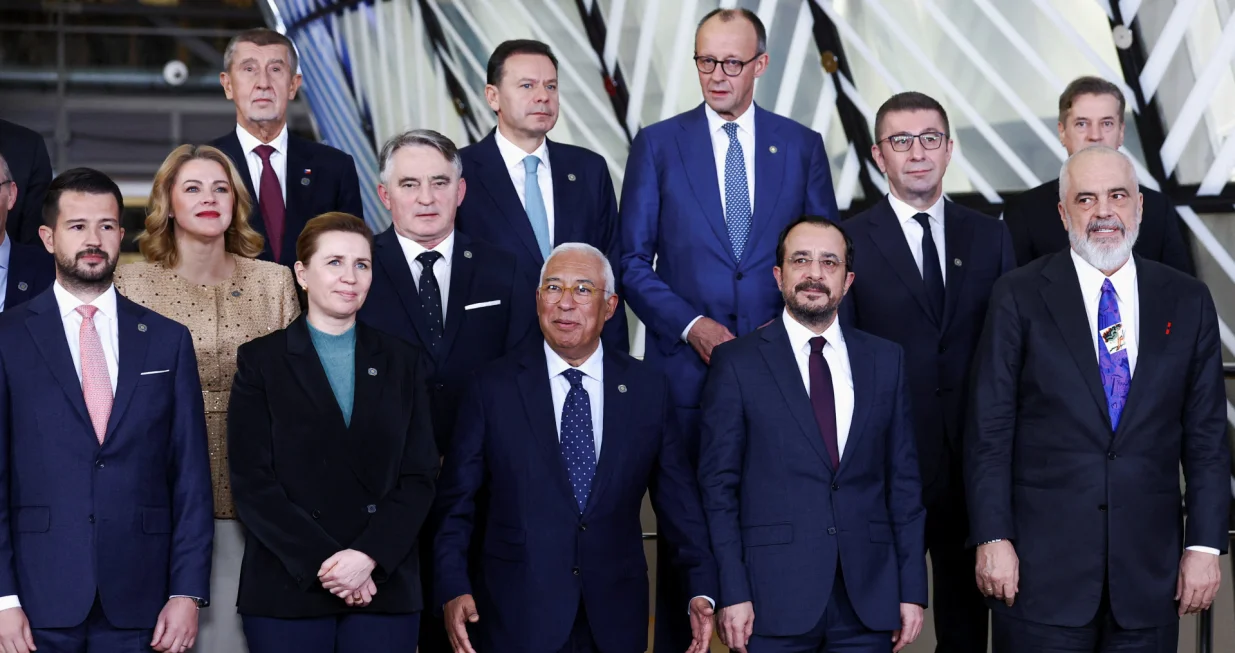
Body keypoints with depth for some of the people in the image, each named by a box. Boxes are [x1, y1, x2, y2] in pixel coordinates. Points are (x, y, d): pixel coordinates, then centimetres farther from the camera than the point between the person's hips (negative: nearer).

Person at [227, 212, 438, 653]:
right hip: (287, 590, -1)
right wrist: (322, 562, -13)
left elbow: (420, 477, 3)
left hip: (385, 588, 2)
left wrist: (368, 556, -12)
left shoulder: (402, 363, 10)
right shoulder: (260, 361, 4)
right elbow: (251, 482, -4)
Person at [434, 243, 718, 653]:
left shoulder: (648, 389, 5)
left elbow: (679, 500, 6)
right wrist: (453, 589, -11)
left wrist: (701, 591, -2)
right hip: (518, 620, -1)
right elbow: (456, 500, 1)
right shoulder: (493, 388, 1)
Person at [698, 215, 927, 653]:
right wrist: (732, 594, -9)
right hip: (774, 600, -2)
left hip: (868, 599, 3)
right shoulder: (736, 363, 1)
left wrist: (912, 589, 3)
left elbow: (904, 480, 9)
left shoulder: (885, 361, 10)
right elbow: (719, 485, -1)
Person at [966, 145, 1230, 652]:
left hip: (1149, 571, 2)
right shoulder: (1019, 297, 1)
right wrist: (992, 538, -8)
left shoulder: (1187, 302, 7)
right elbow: (989, 430, -2)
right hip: (1043, 566, -2)